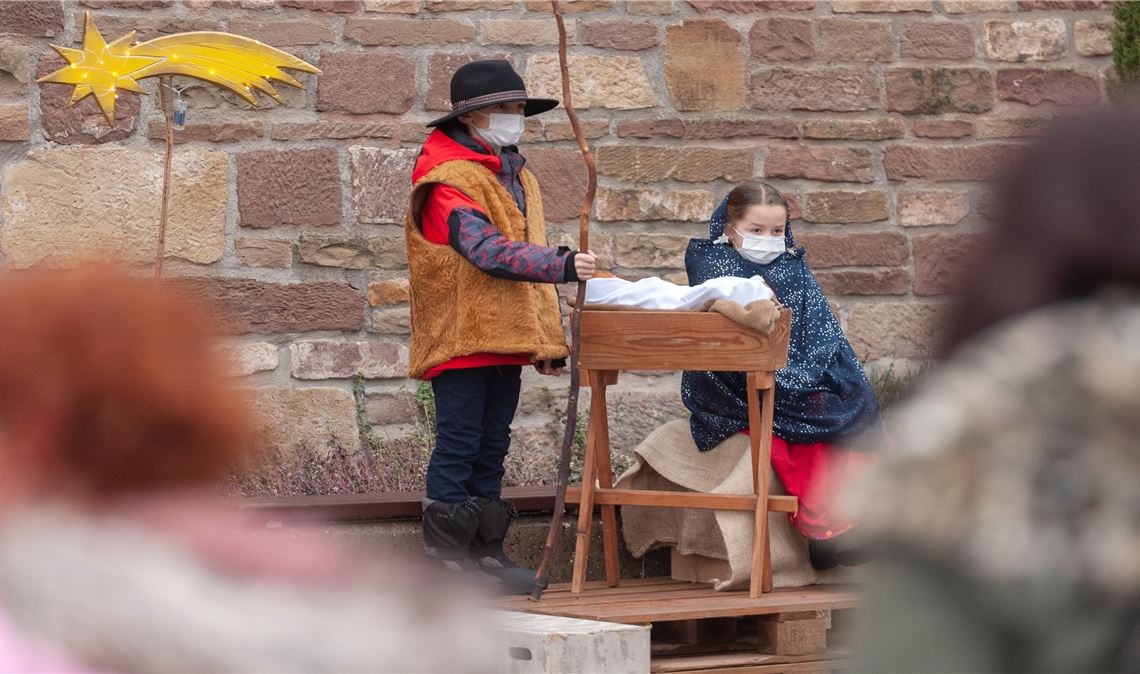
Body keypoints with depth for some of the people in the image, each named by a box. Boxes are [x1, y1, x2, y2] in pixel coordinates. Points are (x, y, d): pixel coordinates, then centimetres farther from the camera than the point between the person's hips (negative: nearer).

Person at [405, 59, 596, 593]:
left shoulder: (518, 177, 18)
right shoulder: (448, 181, -11)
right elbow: (489, 250, -25)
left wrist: (548, 339, 17)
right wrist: (561, 265, -35)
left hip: (507, 340, 8)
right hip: (461, 338, -8)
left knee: (491, 448, 11)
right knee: (458, 444, -6)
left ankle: (487, 551, 17)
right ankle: (447, 557, -2)